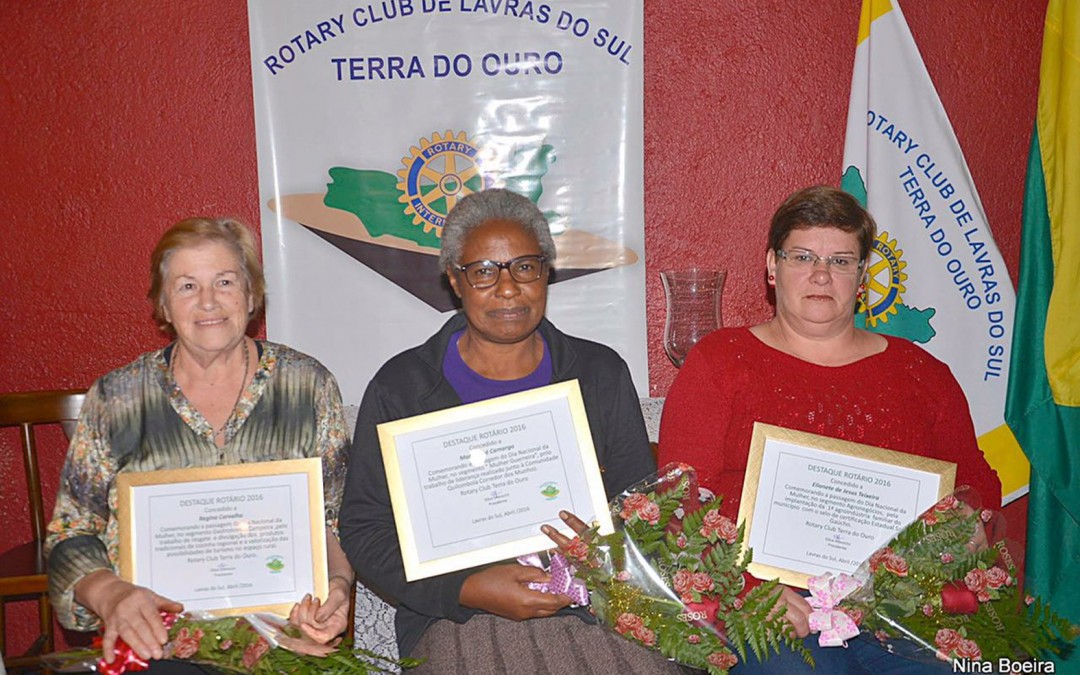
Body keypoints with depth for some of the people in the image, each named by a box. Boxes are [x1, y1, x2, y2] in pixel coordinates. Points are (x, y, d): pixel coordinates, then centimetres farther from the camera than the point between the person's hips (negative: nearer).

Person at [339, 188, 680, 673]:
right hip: (454, 623, -1)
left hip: (589, 613, 2)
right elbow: (364, 530, 2)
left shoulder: (601, 374, 10)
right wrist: (468, 590, -12)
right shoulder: (400, 387, 4)